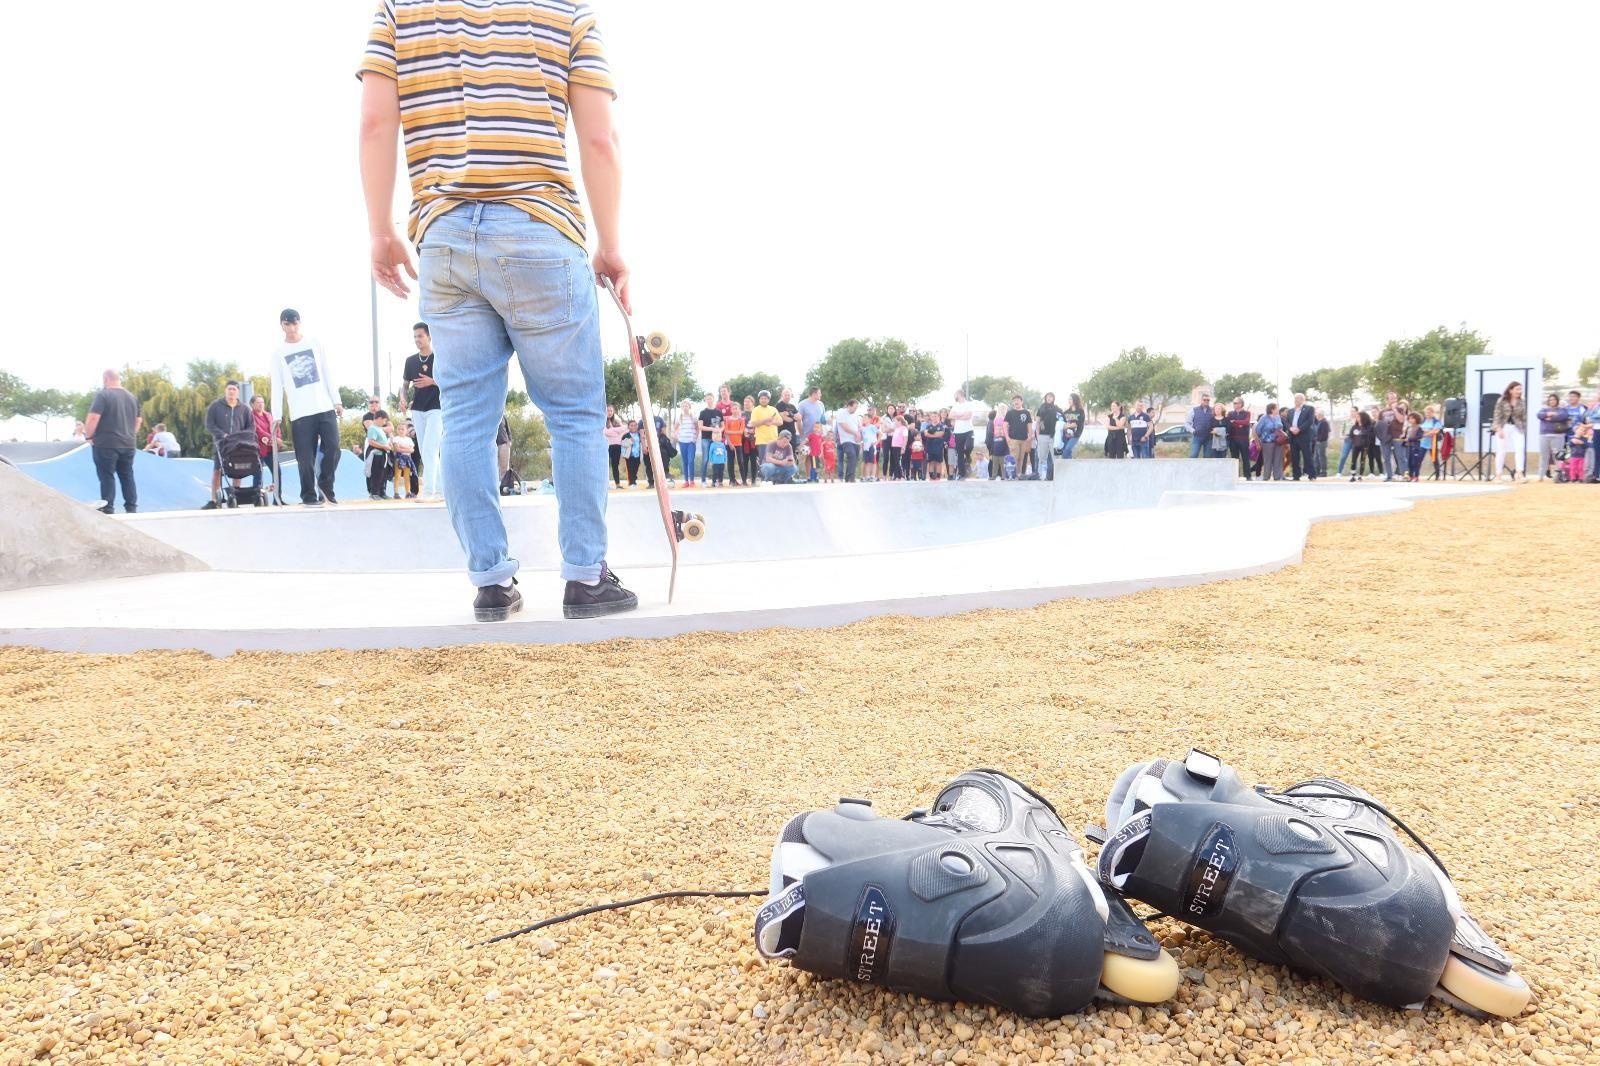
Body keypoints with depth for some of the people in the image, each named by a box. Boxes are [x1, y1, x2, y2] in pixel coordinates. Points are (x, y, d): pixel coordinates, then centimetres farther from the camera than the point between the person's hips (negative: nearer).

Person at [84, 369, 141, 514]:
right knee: (127, 476, 10)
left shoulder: (103, 395, -9)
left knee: (107, 477, -3)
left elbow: (93, 417, -17)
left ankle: (108, 510, -4)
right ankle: (131, 508, 10)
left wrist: (88, 436, -6)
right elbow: (139, 420, 19)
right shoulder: (132, 397, 12)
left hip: (106, 444, -6)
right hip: (128, 444, 6)